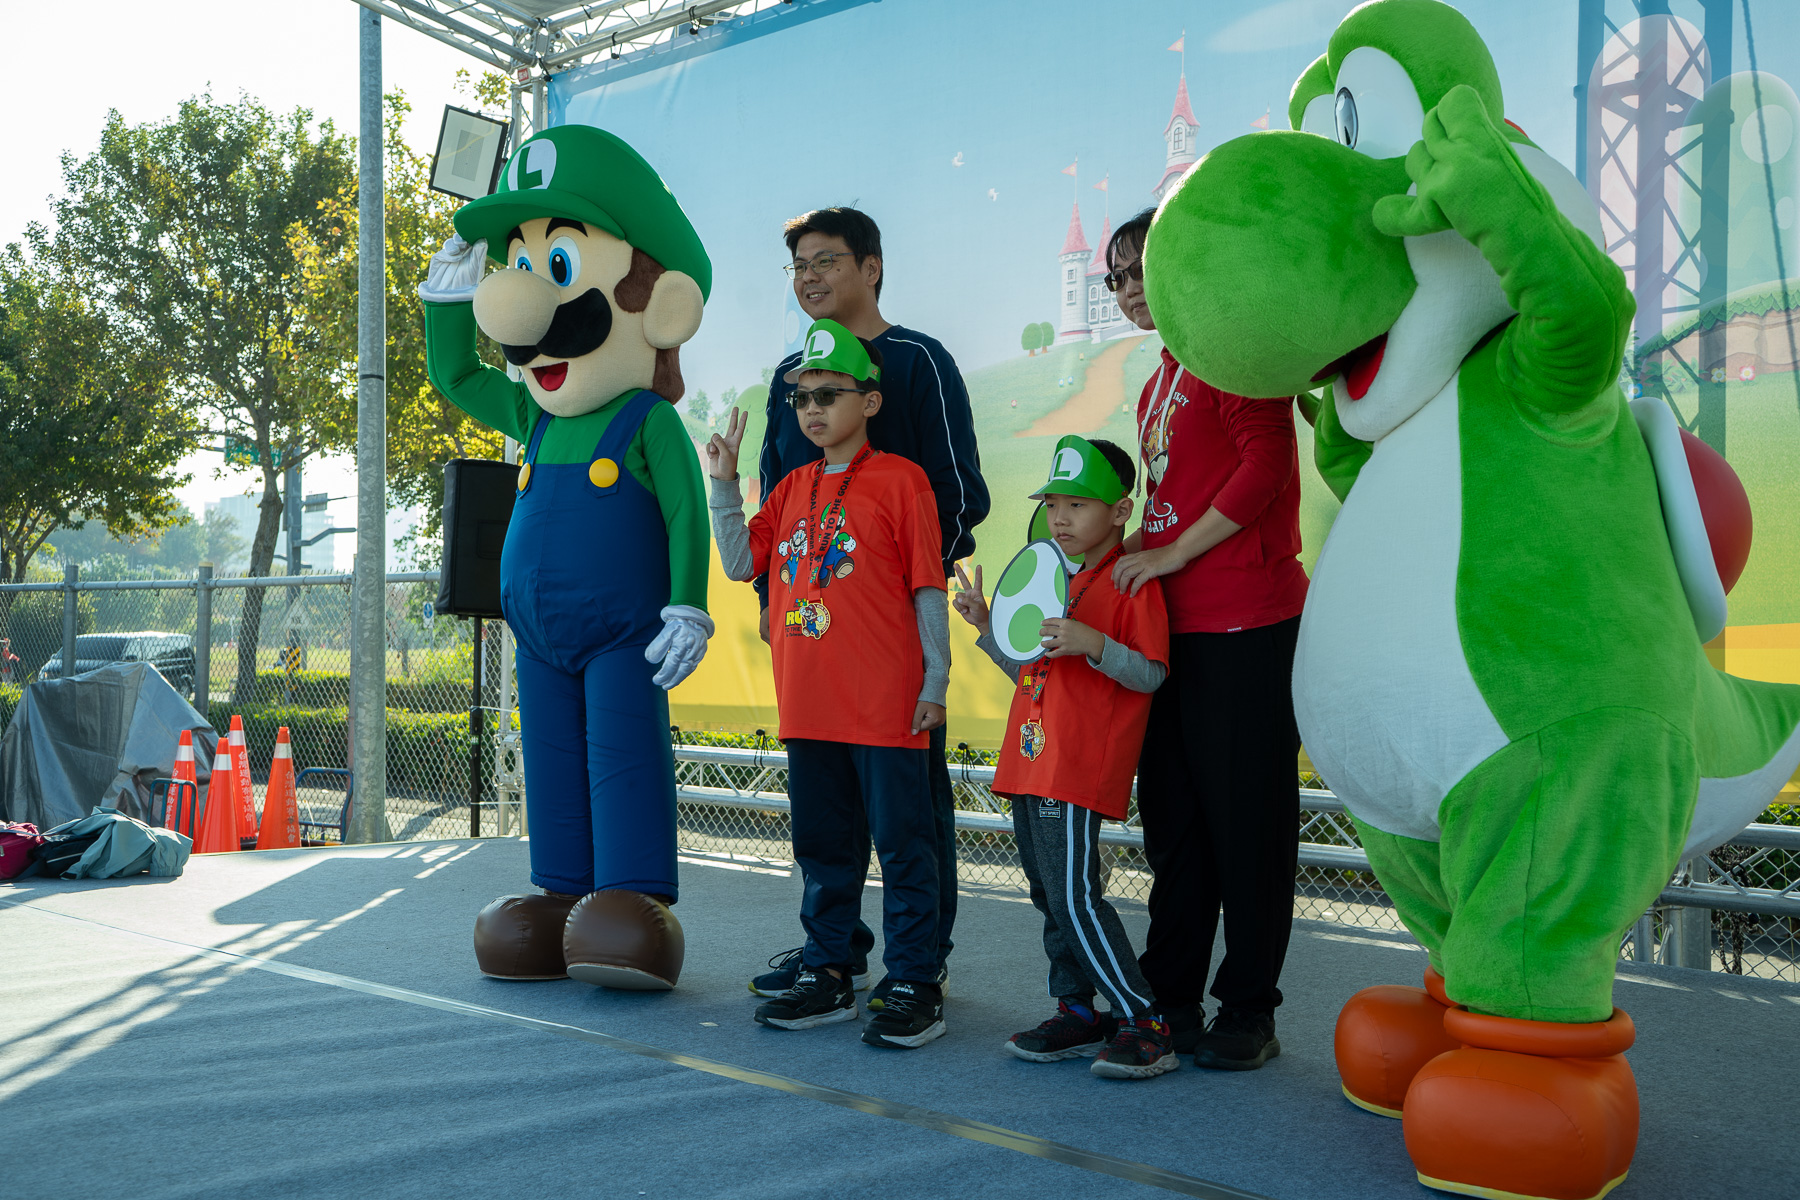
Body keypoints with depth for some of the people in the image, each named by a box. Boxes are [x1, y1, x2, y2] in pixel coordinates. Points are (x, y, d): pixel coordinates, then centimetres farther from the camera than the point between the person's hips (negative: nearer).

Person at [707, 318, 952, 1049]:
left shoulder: (899, 480, -3)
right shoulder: (792, 488, 15)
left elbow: (928, 588, -5)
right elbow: (740, 563, 9)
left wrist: (935, 681, -8)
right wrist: (724, 482, 2)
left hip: (885, 705, -6)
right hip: (807, 705, 6)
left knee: (902, 845, 1)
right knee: (823, 845, 15)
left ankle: (915, 986, 11)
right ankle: (827, 976, 27)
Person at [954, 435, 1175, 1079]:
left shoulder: (1132, 582, -8)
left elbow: (1151, 674, -13)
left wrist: (1092, 644, -26)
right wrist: (987, 625, 11)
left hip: (1082, 765, -9)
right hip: (1033, 760, 9)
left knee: (1075, 897, -11)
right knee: (1050, 896, 13)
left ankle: (1145, 1024, 0)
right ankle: (1078, 1015, 24)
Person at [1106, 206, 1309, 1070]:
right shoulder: (1164, 375, 20)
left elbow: (1267, 465, -16)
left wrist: (1171, 554, -13)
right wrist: (1130, 544, 10)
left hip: (1244, 621, -9)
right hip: (1174, 623, 9)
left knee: (1246, 819, 0)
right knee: (1172, 815, 12)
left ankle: (1249, 1009, 12)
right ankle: (1170, 998, 23)